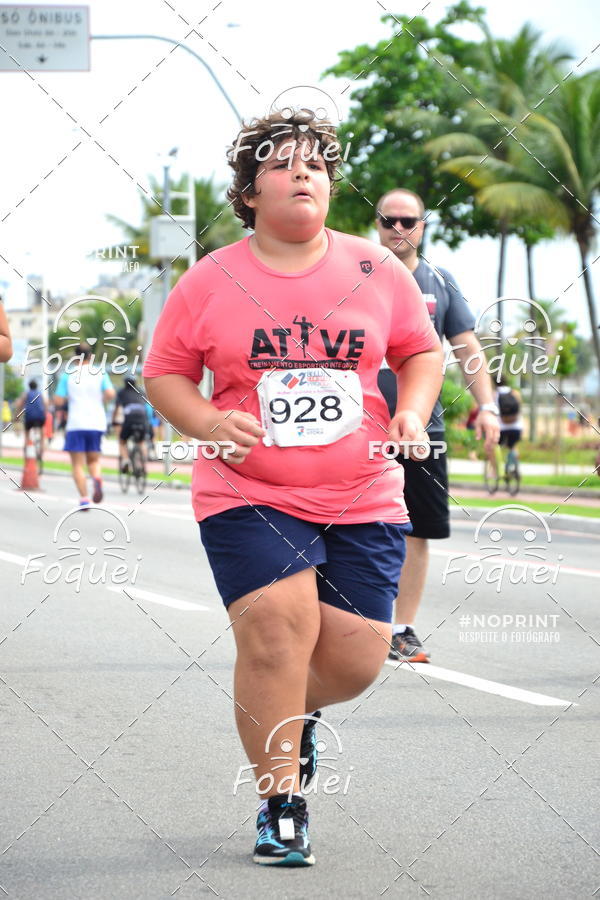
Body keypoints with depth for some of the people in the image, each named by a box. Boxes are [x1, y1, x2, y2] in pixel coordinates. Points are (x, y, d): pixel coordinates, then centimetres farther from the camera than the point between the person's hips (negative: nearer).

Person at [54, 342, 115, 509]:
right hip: (97, 423, 2)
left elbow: (58, 401, -1)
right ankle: (97, 478, -18)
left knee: (77, 464, 2)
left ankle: (84, 498, -13)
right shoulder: (100, 374, 6)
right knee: (93, 460, 15)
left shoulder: (68, 376, 3)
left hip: (76, 424, -2)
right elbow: (110, 393, -8)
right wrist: (101, 400, 12)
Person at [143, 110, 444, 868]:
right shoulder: (209, 283, 0)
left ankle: (296, 712, 38)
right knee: (275, 633, -19)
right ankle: (281, 807, -1)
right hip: (248, 499, -2)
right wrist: (207, 422, -12)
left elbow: (422, 350, 16)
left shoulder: (375, 272, 5)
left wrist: (413, 413, -3)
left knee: (355, 658, -1)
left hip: (363, 500, 2)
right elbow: (163, 372, 7)